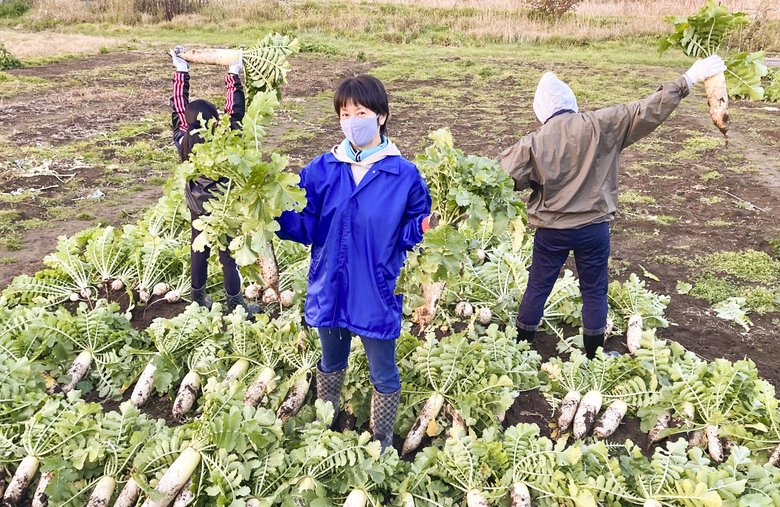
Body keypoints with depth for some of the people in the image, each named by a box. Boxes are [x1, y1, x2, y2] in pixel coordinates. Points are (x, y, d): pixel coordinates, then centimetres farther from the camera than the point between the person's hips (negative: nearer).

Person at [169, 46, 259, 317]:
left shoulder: (183, 143, -16)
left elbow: (178, 108, -5)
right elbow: (235, 111, -16)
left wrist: (181, 71, 3)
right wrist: (234, 75, -7)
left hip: (198, 210, 5)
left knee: (199, 253, 19)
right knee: (229, 258, 8)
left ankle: (199, 301, 35)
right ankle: (236, 305, 22)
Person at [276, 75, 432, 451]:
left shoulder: (404, 175, -11)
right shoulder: (321, 170, -4)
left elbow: (410, 232, -6)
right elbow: (306, 227, -5)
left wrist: (427, 227, -28)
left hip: (377, 294, -3)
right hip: (329, 290, 3)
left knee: (383, 374, 14)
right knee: (331, 363, 26)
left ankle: (383, 445, 39)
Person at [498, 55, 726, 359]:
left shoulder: (533, 142, -10)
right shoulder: (601, 125, -10)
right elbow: (648, 112, -8)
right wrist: (689, 79, -1)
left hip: (551, 230, 0)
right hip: (594, 228, 0)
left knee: (538, 288, 14)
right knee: (594, 291, 15)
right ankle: (593, 356, 26)